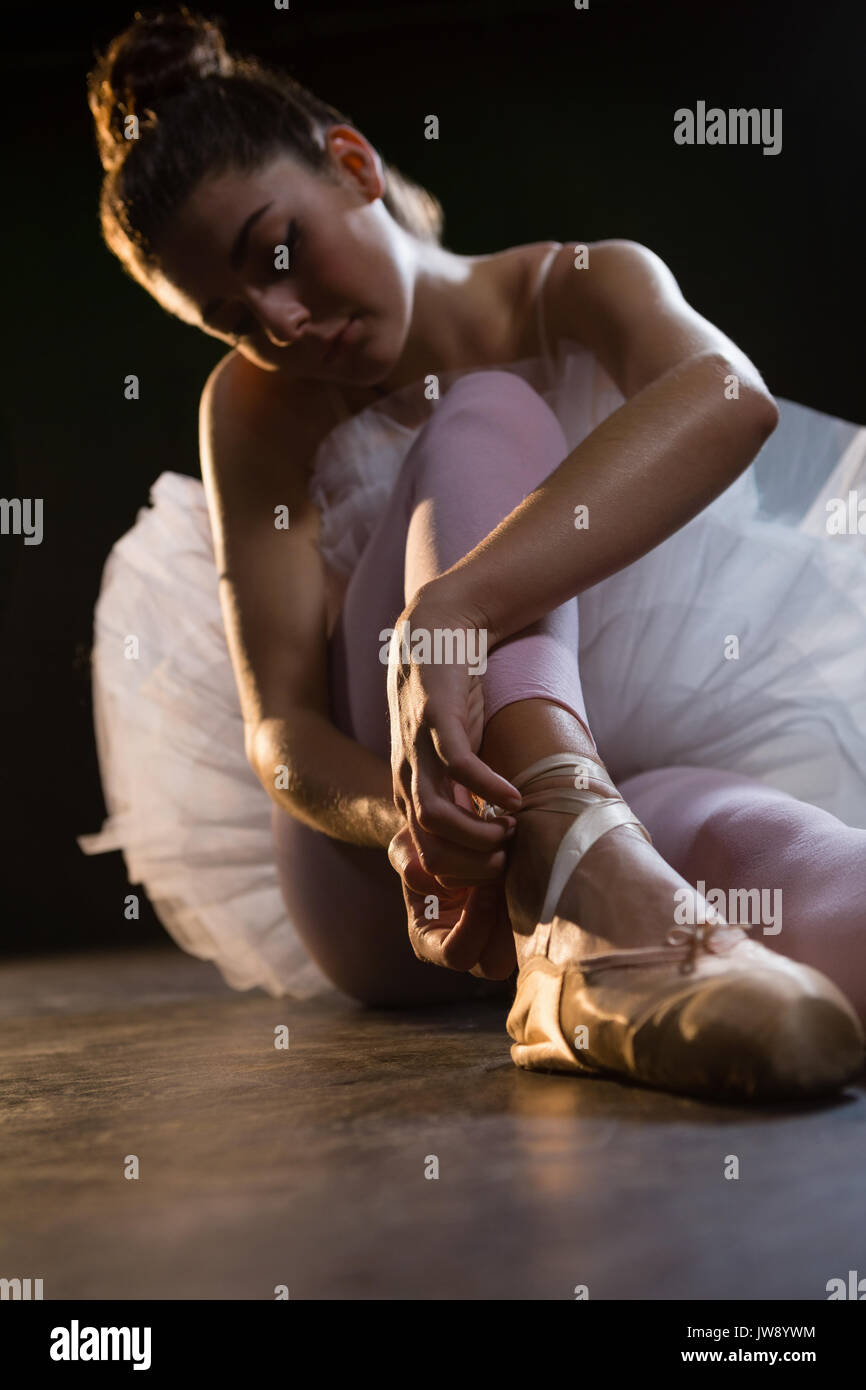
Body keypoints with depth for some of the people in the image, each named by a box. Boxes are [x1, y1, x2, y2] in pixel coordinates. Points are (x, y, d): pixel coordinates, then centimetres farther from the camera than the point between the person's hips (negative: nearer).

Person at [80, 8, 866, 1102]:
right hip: (380, 884, 0)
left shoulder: (582, 290, -1)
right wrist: (400, 815, -36)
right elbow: (277, 728, -12)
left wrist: (448, 613, -43)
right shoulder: (259, 411, 2)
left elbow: (728, 398, -28)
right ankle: (587, 888, -51)